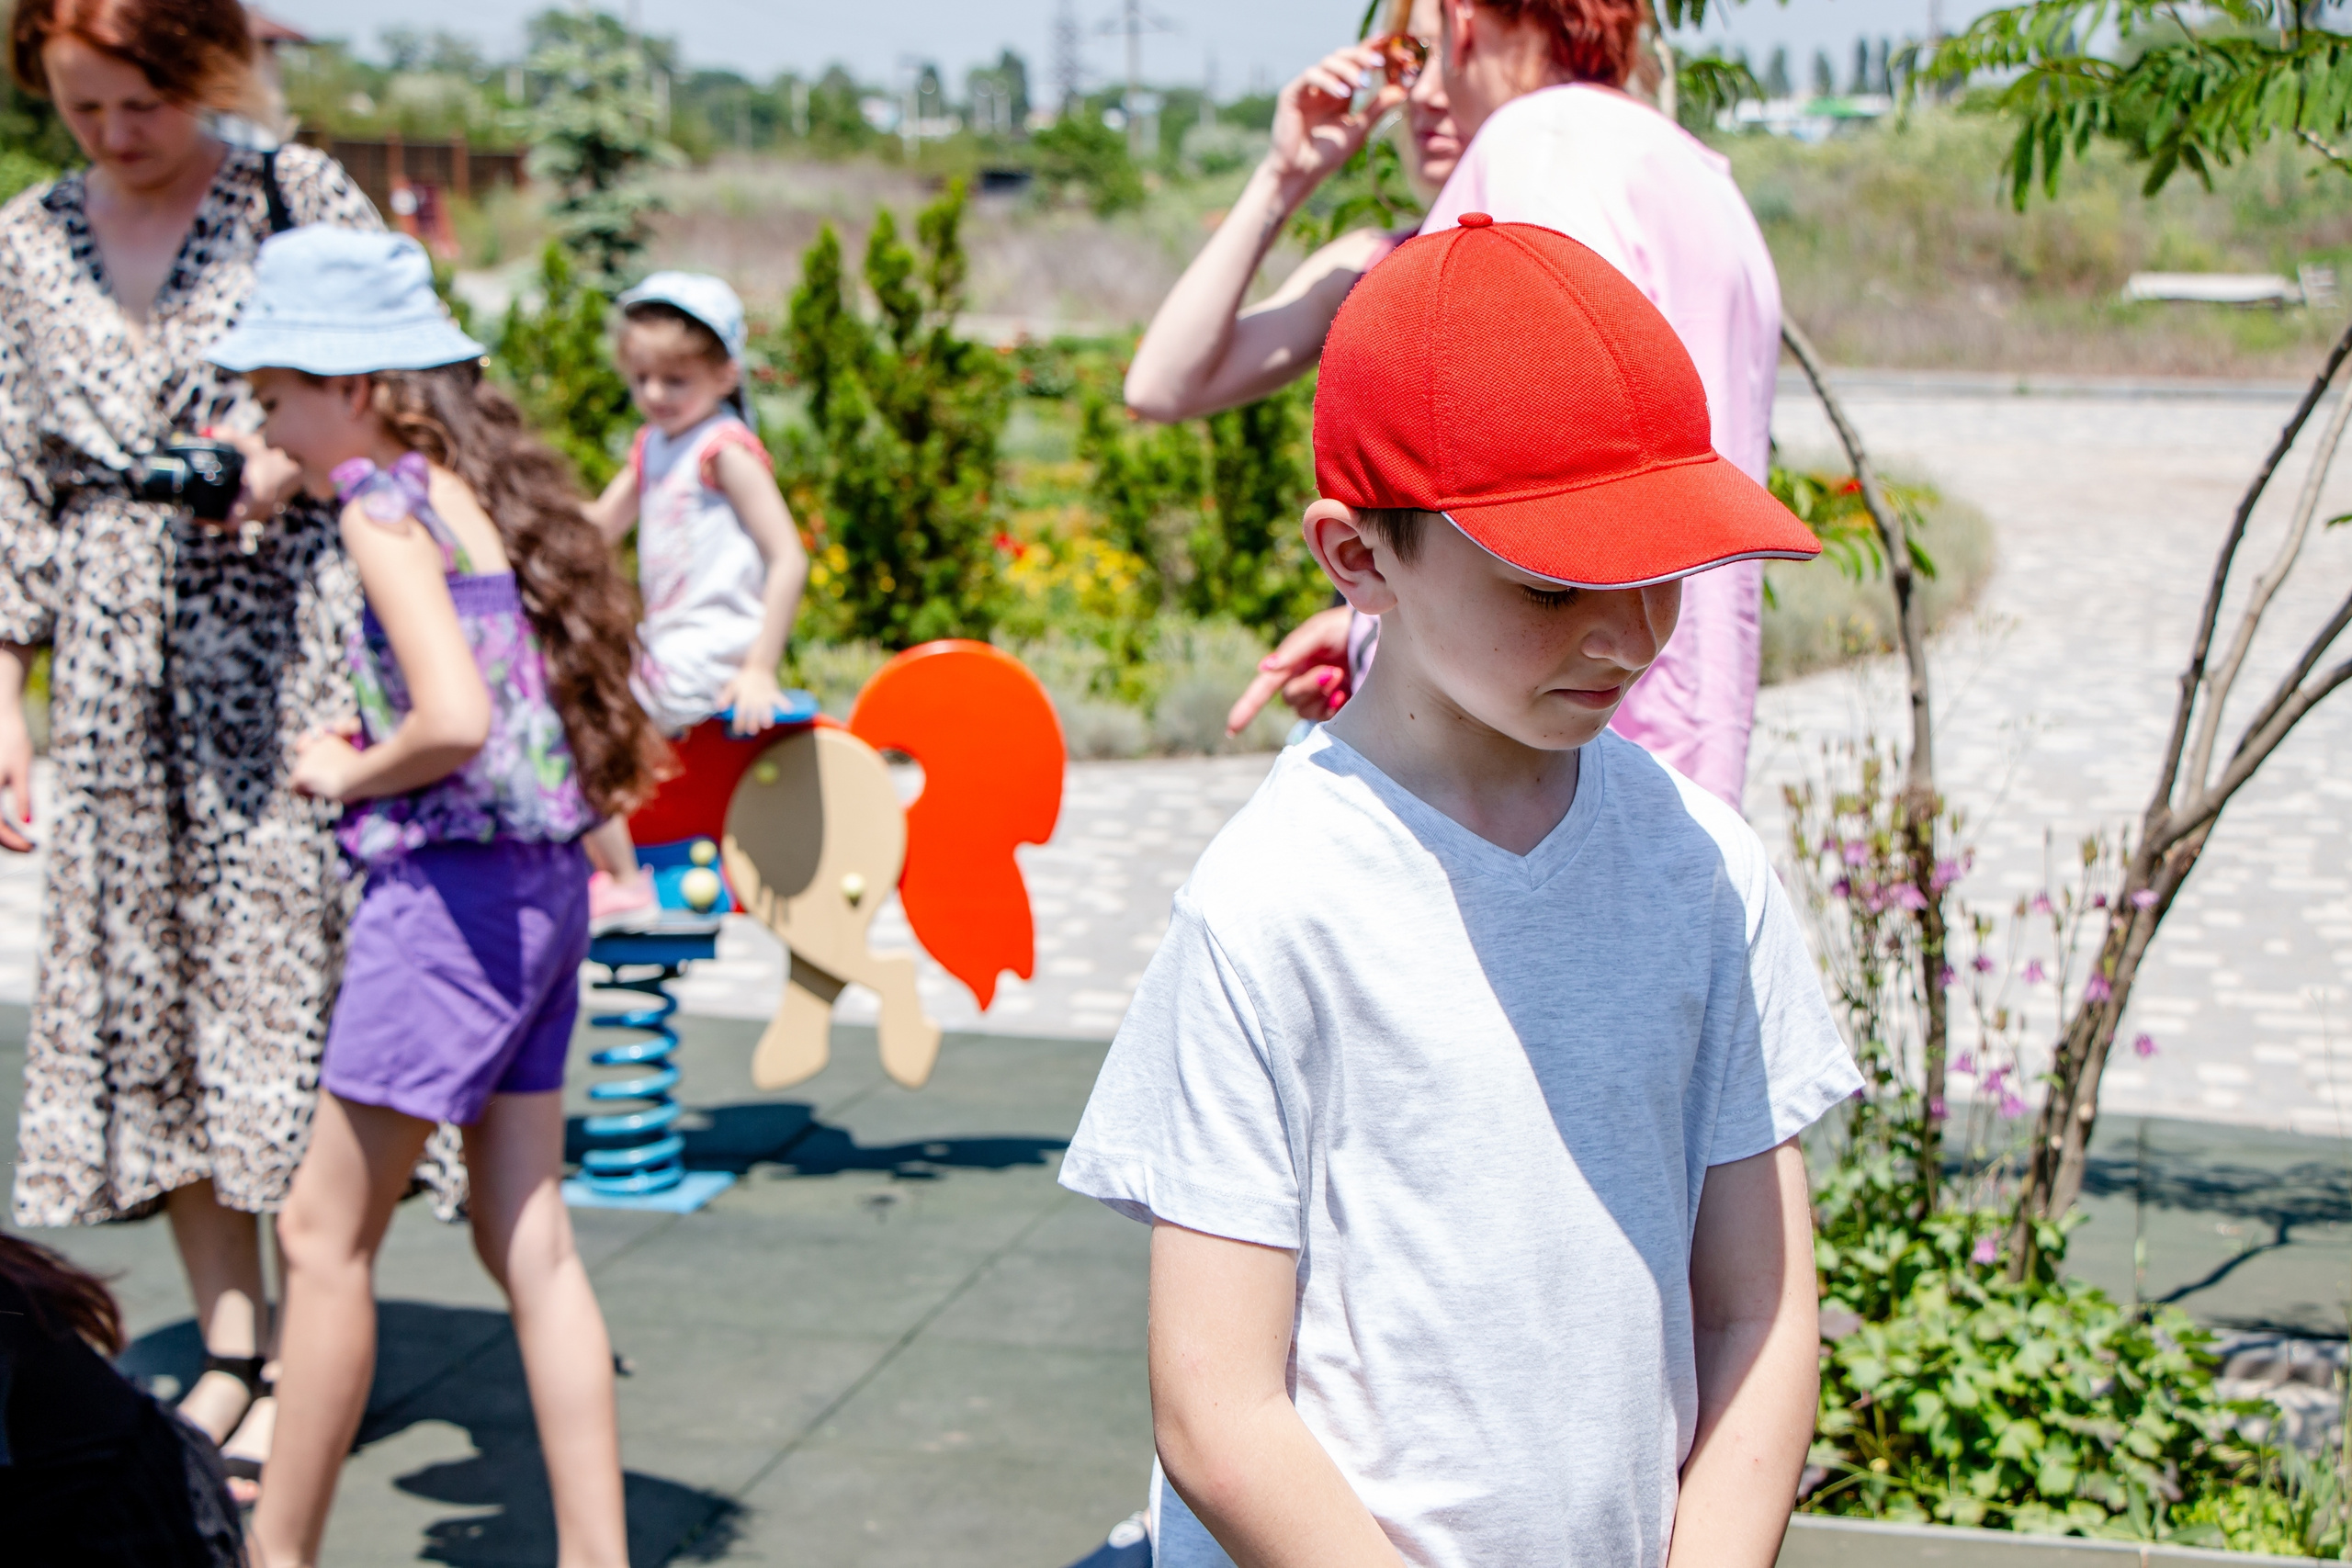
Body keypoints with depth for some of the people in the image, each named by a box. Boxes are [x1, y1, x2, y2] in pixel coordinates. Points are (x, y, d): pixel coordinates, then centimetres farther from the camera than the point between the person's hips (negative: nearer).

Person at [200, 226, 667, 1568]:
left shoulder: (386, 507, -11)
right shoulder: (487, 491, 14)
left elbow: (455, 719, -26)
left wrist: (349, 774, -7)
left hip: (455, 890, -9)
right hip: (545, 885, 9)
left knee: (325, 1233, 4)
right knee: (529, 1243, 12)